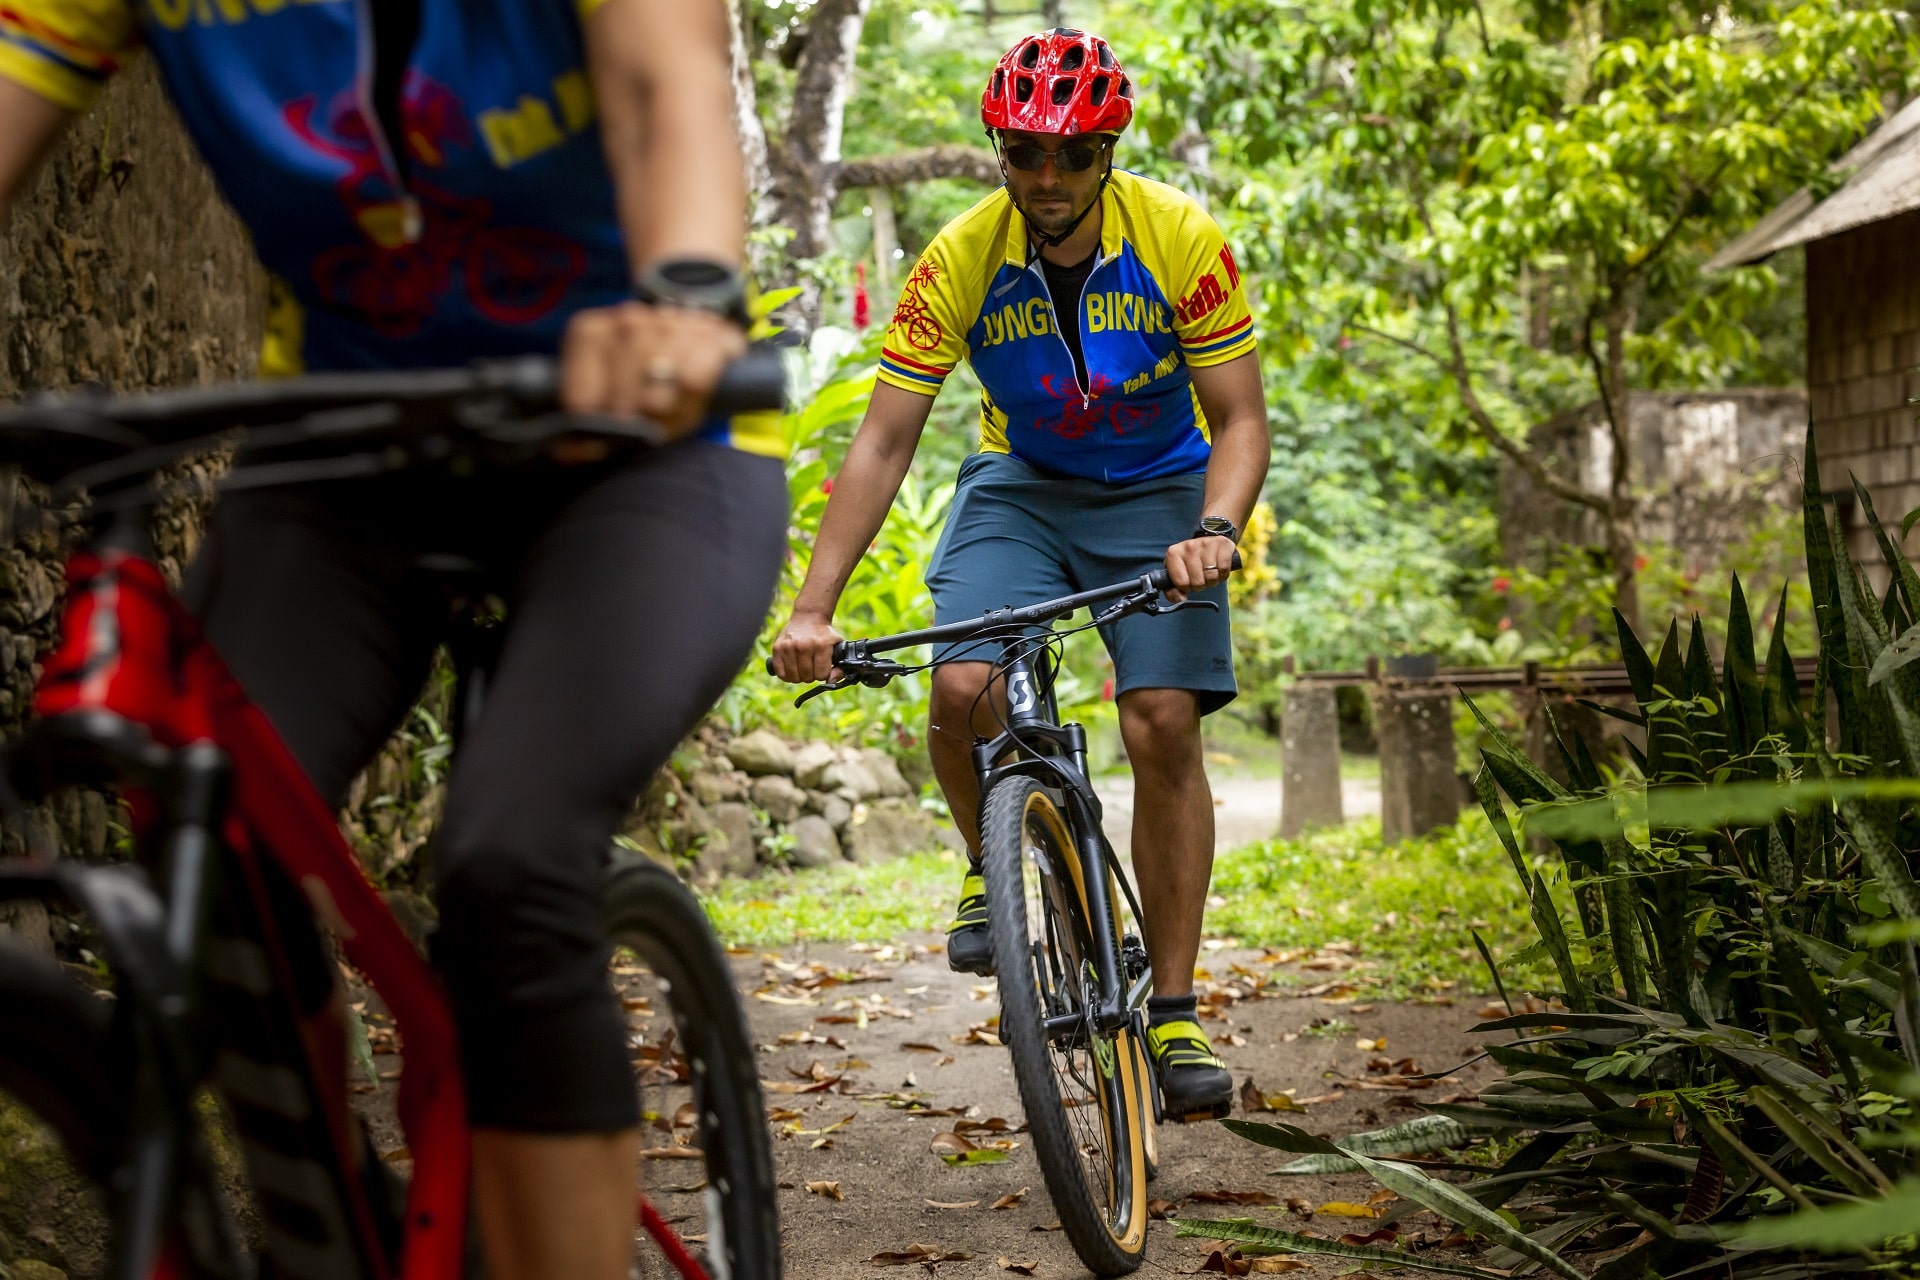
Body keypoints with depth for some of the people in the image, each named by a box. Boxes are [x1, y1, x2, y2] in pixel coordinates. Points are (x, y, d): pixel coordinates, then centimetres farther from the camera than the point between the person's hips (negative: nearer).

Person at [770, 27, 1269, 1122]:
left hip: (1158, 493, -1)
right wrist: (813, 609, -27)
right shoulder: (961, 259, -19)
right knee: (962, 691, -24)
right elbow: (885, 442, -18)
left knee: (1163, 723, -15)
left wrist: (1214, 529, -38)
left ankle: (1176, 1016, -5)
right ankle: (992, 871, 9)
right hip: (1021, 487, 1)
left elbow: (1241, 419, -17)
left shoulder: (1183, 241, -21)